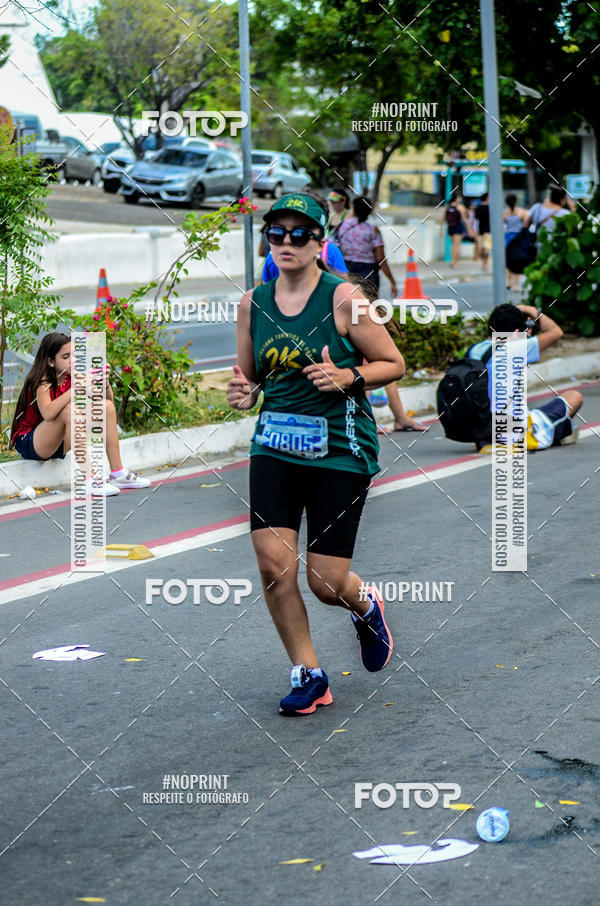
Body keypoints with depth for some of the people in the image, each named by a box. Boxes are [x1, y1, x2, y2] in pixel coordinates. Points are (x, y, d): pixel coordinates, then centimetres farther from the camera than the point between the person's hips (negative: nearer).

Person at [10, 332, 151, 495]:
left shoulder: (71, 378, -1)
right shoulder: (42, 382, -19)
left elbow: (109, 400, 1)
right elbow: (47, 413, -40)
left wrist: (105, 384, -21)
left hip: (58, 443, 7)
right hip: (28, 443, -7)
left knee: (106, 406, -5)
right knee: (71, 409, -32)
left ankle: (118, 474, -6)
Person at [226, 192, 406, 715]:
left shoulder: (343, 299, -7)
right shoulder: (253, 303, 6)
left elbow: (393, 364, -1)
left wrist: (346, 377, -17)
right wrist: (244, 392, -4)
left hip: (339, 450, -4)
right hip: (275, 446, 4)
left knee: (326, 582, -3)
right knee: (273, 564, -10)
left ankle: (365, 606, 35)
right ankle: (308, 675, 8)